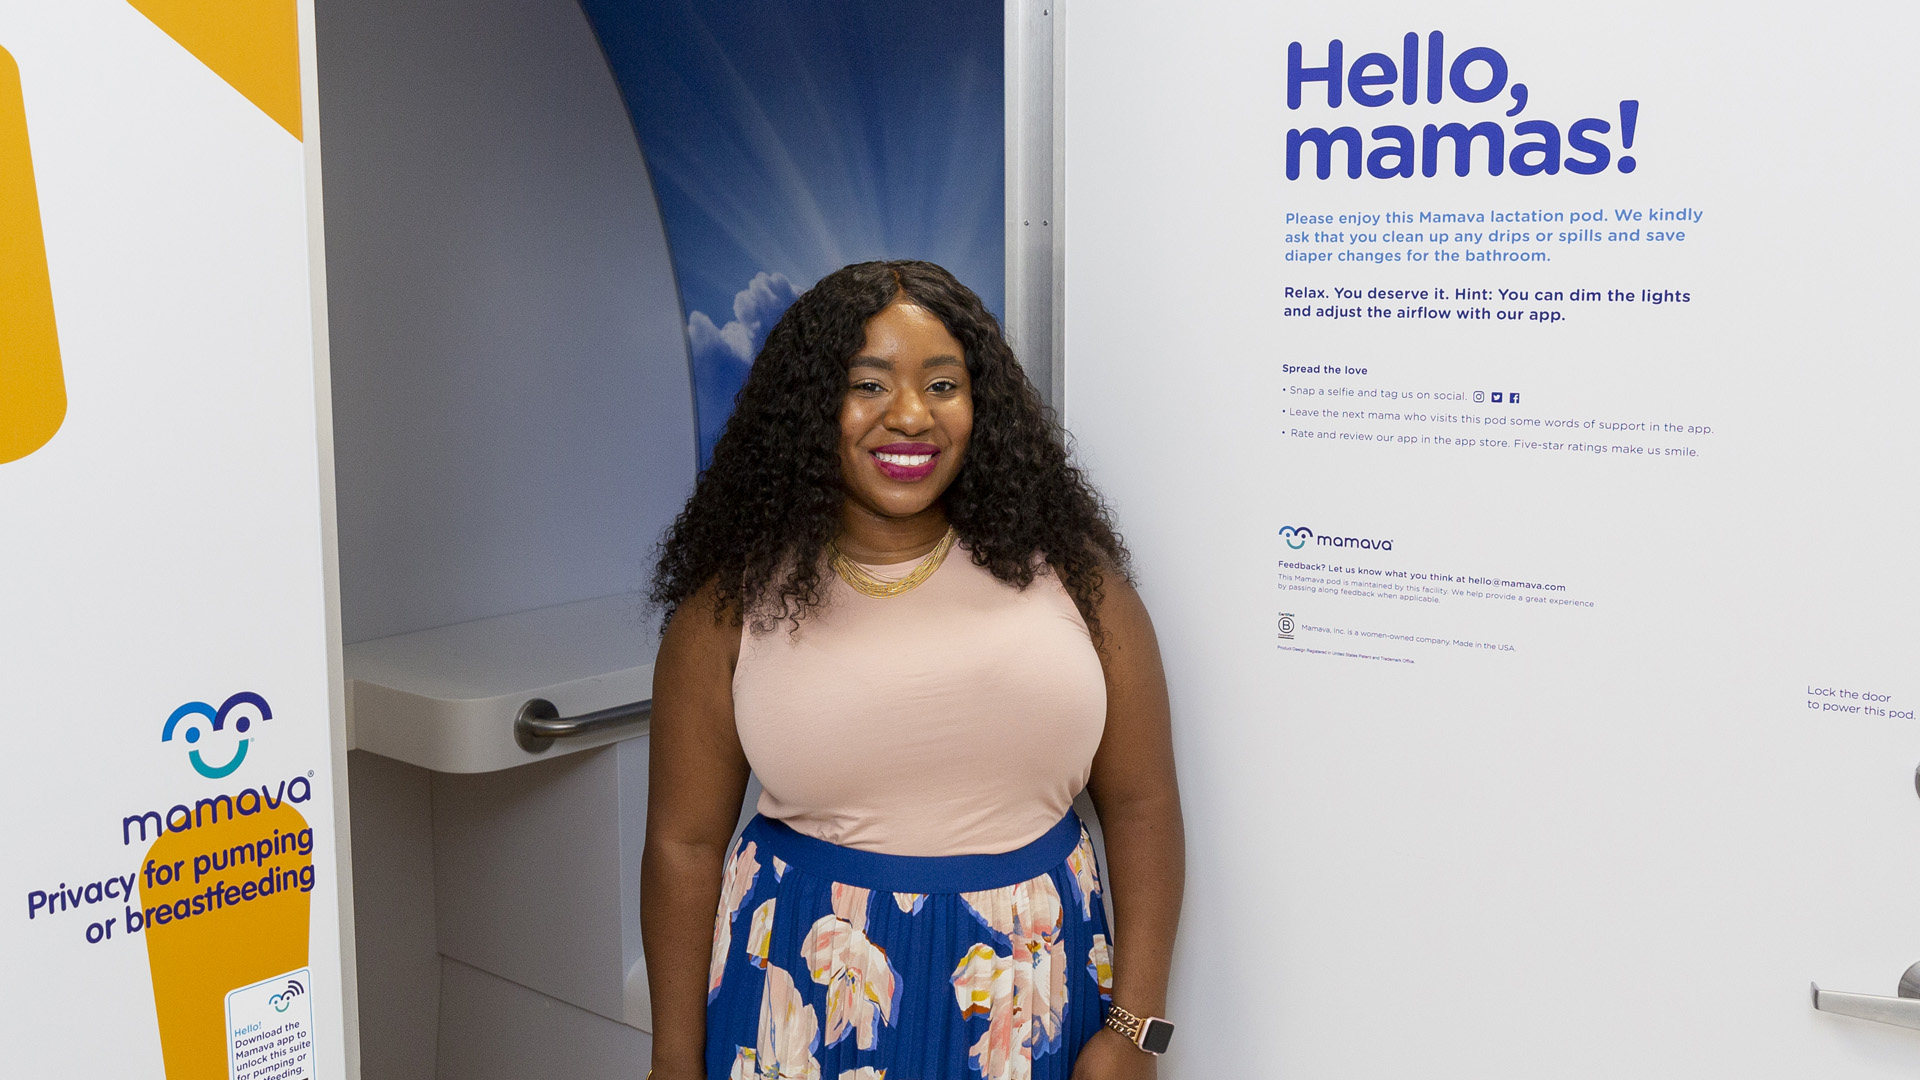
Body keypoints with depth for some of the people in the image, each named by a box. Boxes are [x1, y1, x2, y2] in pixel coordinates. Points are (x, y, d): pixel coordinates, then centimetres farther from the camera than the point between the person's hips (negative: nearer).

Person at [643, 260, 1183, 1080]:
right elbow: (683, 844, -1)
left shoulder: (1063, 570, -4)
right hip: (808, 999, 0)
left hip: (1029, 1003, 1)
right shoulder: (735, 602, -5)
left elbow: (1142, 809, -1)